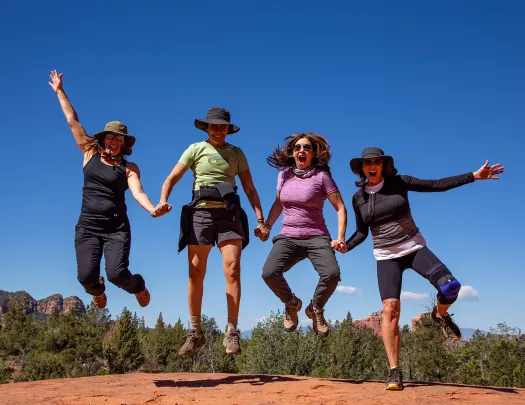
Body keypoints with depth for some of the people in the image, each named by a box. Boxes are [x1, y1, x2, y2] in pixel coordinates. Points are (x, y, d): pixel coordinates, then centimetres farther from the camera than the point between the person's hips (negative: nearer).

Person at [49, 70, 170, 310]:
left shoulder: (129, 168, 3)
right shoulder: (90, 154, 8)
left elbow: (137, 192, -13)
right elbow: (72, 121, 11)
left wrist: (152, 209, -33)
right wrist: (60, 91, 15)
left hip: (117, 227, -2)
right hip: (87, 226, 2)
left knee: (117, 274, -20)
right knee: (87, 277, -13)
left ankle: (138, 285, 18)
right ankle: (98, 291, 27)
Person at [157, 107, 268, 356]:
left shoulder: (237, 153, 15)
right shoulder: (196, 149, 10)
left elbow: (249, 188, 12)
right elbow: (172, 178, 4)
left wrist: (260, 218, 0)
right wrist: (162, 201, -16)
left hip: (229, 213, 1)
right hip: (201, 212, 0)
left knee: (232, 270, -13)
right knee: (195, 273, -1)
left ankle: (232, 331, -9)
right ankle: (195, 332, 9)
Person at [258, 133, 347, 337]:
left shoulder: (321, 175, -4)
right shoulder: (284, 175, 8)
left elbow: (340, 208, -3)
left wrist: (340, 238, -13)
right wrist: (267, 226, 10)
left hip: (316, 237, -3)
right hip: (288, 238, 3)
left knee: (332, 274, -31)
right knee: (269, 273, -26)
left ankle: (315, 309, 3)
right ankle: (291, 304, 8)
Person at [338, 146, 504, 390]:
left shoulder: (399, 182, -4)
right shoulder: (358, 198, 1)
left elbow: (436, 185, -2)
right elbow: (361, 232, 10)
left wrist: (474, 176, -6)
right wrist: (346, 246, -11)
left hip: (414, 248, 0)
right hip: (386, 258, 0)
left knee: (450, 287, -21)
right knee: (390, 309, -15)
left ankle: (440, 315, 16)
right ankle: (394, 372, -10)